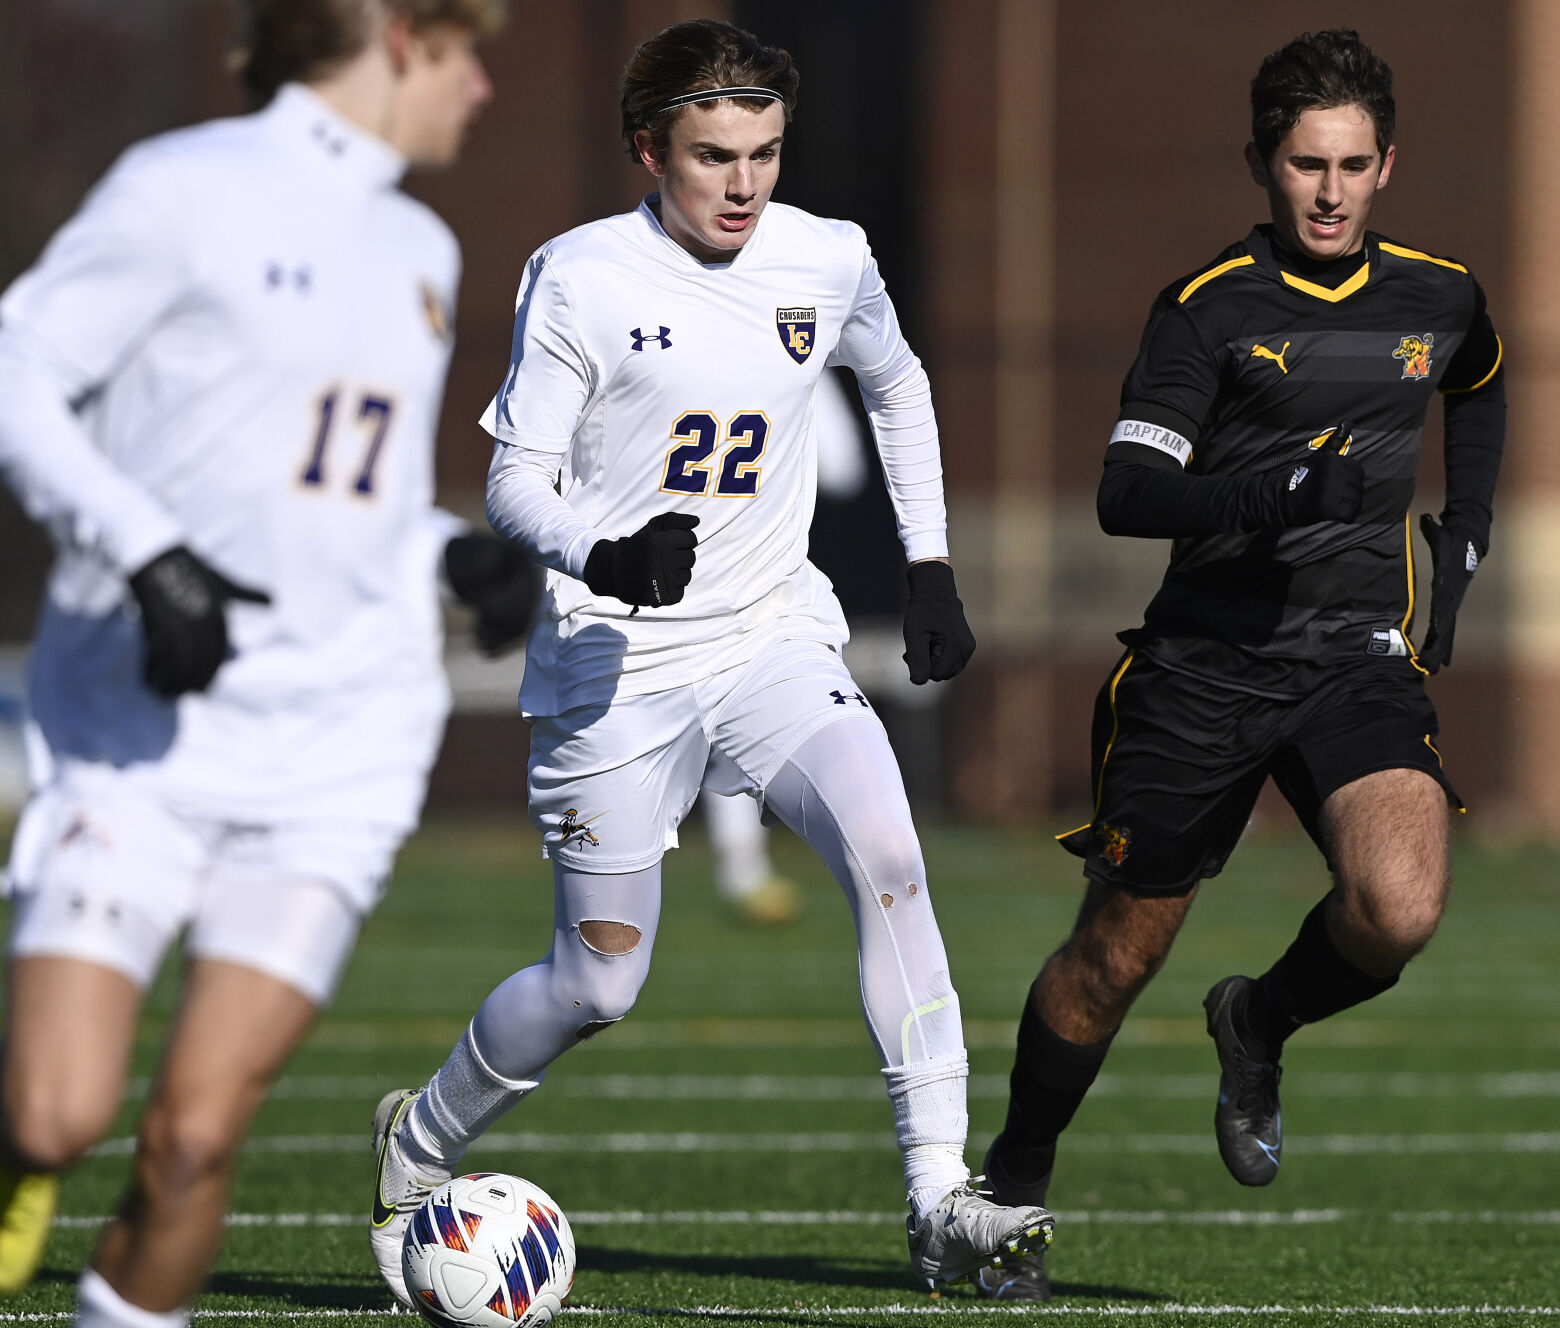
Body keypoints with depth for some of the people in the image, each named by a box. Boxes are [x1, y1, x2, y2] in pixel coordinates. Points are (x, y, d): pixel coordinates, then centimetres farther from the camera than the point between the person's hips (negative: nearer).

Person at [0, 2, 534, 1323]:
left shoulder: (420, 252, 18)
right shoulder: (184, 190, -4)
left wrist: (454, 553, 9)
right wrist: (145, 552, -20)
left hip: (338, 751, 5)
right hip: (146, 728, -5)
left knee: (196, 1129, -12)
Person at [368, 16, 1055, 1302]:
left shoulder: (827, 262, 2)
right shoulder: (582, 278, -9)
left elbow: (897, 386, 24)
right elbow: (515, 482, -6)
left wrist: (930, 567, 17)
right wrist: (603, 553, -27)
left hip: (775, 639, 3)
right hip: (614, 658, -3)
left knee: (887, 852, -24)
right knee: (598, 983, 0)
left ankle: (942, 1203, -23)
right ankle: (419, 1144, 30)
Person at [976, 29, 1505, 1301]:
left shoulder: (1439, 296, 7)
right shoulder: (1211, 305, -6)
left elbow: (1481, 388, 32)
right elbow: (1127, 494, -16)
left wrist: (1463, 537, 21)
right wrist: (1270, 496, -31)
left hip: (1359, 657, 2)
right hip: (1205, 661, -2)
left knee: (1399, 910, -24)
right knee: (1119, 952, 6)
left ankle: (1262, 1023, 10)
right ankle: (1013, 1191, 29)